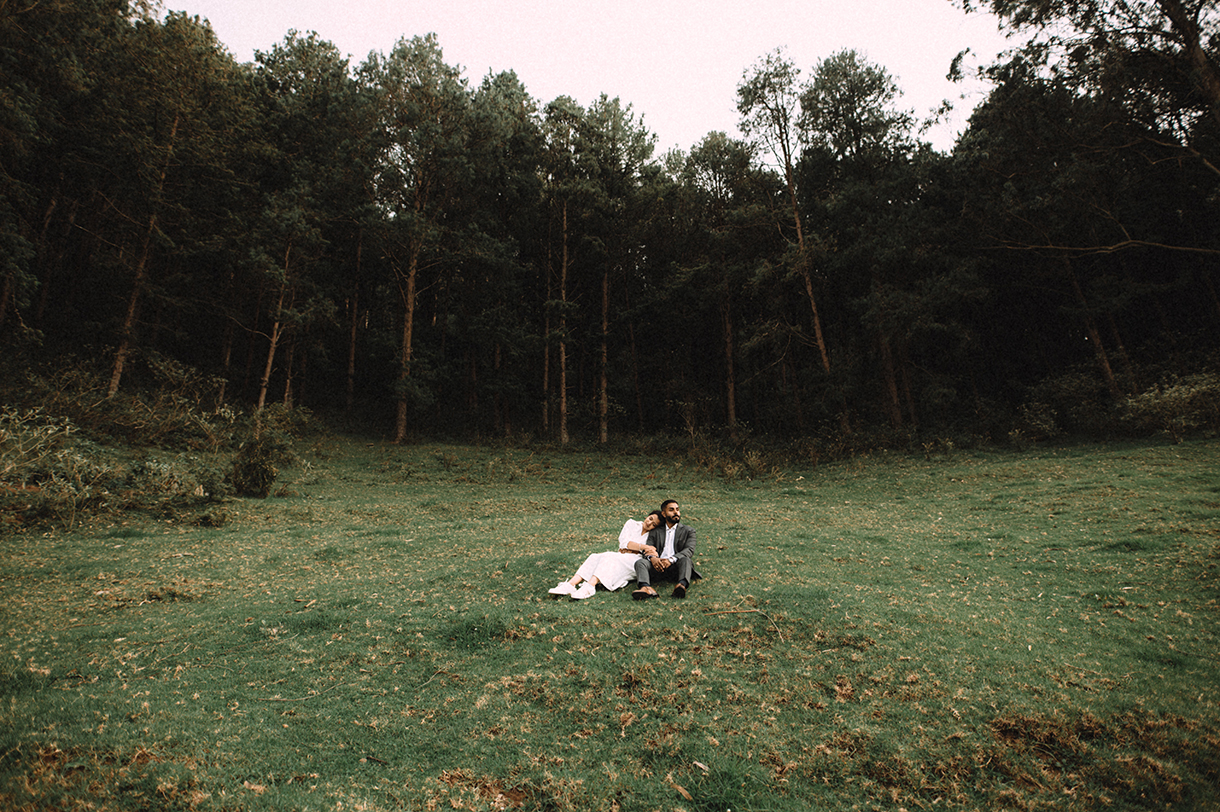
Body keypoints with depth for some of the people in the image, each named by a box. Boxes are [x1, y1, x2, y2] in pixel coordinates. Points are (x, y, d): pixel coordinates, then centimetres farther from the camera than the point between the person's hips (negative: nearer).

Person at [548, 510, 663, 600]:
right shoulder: (632, 524, 13)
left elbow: (655, 555, -3)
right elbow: (624, 543, -1)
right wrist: (643, 547, -10)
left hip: (634, 562, -4)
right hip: (619, 556, 4)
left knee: (609, 558, -33)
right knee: (595, 557, -26)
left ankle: (590, 586, -54)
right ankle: (570, 584, -42)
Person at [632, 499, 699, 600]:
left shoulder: (688, 530, 18)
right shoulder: (656, 532, 24)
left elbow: (689, 550, 0)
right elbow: (647, 550, 10)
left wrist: (671, 560, -19)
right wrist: (652, 558, -18)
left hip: (676, 566, -1)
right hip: (658, 565, 2)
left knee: (685, 559, -33)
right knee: (640, 561, -25)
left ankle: (682, 585, -61)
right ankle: (646, 588, -53)